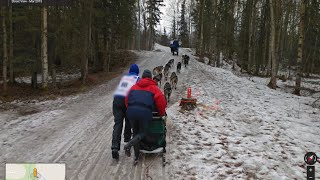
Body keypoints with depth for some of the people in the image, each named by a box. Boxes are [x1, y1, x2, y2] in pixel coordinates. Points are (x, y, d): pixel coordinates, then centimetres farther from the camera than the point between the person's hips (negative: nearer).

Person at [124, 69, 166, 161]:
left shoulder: (134, 86, 25)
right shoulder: (154, 87, 14)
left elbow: (127, 99, 23)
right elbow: (161, 101, 1)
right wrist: (162, 113, 14)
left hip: (131, 111, 4)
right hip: (145, 112, -3)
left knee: (135, 132, 20)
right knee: (142, 133, 13)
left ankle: (136, 155, 19)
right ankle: (129, 145, -15)